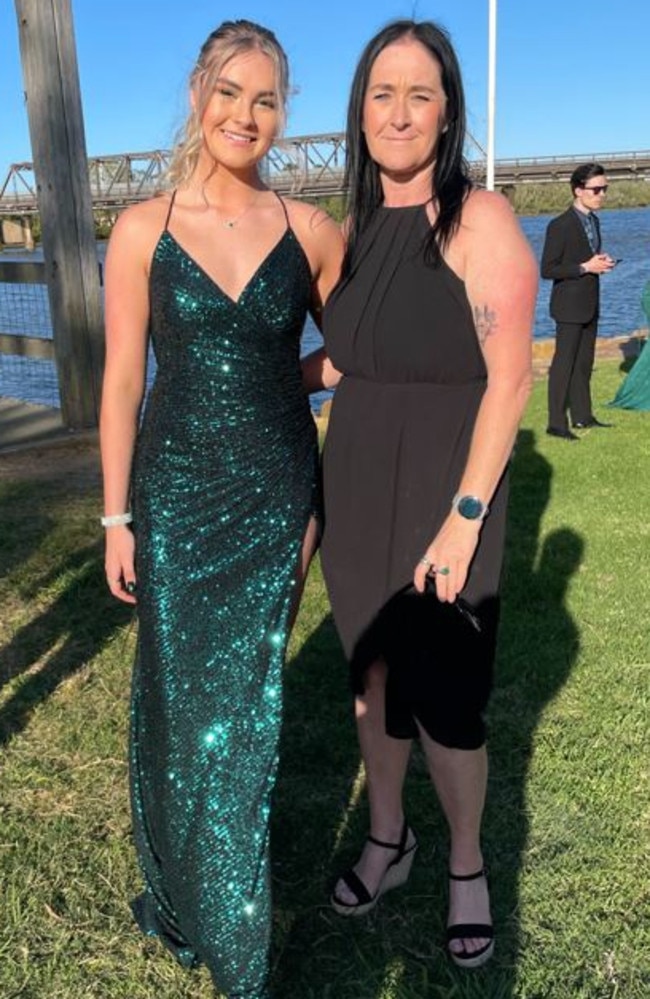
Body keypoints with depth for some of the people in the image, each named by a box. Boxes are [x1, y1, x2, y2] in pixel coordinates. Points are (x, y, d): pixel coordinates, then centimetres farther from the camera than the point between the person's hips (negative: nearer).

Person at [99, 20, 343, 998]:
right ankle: (180, 885, 38)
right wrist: (116, 519, -2)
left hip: (276, 496, 1)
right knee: (180, 693, 9)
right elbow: (122, 380, -2)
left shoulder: (312, 231, -1)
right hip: (175, 495, 0)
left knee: (244, 700, 9)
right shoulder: (142, 229, -4)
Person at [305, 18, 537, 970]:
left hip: (439, 500, -5)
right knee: (373, 676, 16)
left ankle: (467, 867, 30)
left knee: (442, 700, 2)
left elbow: (509, 380, -16)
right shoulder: (359, 227, 7)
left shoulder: (480, 221, -12)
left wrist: (464, 518, -20)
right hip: (356, 491, 6)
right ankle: (386, 837, 40)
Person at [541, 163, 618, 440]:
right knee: (563, 364, -6)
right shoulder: (560, 225, -15)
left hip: (590, 305, 9)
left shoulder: (594, 220, 12)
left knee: (584, 363, 14)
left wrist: (602, 263, 2)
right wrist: (585, 267, -20)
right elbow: (547, 270, -17)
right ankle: (556, 423, -2)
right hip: (570, 306, -9)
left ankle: (582, 416, 23)